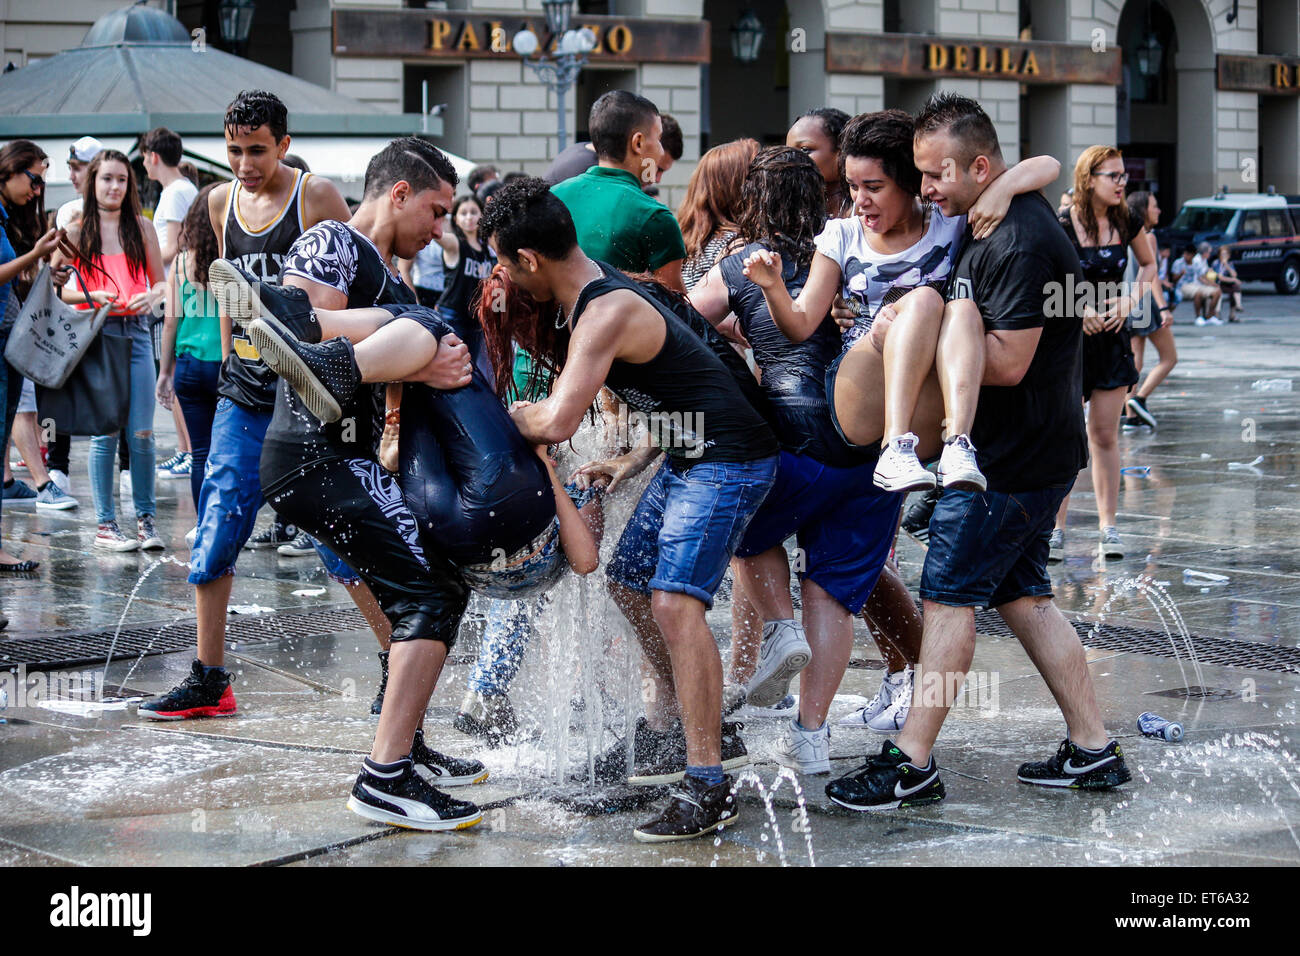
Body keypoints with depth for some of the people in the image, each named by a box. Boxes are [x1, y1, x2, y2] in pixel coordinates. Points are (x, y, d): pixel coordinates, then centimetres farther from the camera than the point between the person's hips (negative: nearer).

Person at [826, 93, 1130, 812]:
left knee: (949, 592, -5)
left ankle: (912, 764, -1)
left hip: (1014, 460, -10)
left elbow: (1007, 362, -24)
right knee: (1022, 594, 13)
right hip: (1030, 453, 10)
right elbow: (972, 329, 24)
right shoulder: (992, 227, 13)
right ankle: (1092, 750, 17)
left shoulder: (1022, 243, -20)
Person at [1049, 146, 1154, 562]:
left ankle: (1108, 525, 14)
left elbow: (1148, 264, 18)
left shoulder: (1127, 224, 1)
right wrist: (1076, 312, -14)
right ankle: (1055, 528, 7)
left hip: (1112, 337, 3)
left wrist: (1130, 300, 1)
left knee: (1105, 436, 7)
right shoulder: (1061, 227, -12)